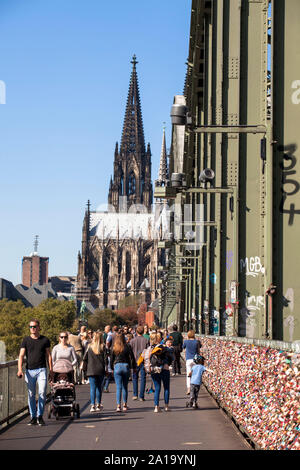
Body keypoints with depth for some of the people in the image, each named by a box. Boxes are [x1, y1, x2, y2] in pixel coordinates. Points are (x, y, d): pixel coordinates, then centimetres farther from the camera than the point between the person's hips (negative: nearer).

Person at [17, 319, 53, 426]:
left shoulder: (45, 340, 7)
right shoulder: (26, 340, 6)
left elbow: (48, 355, 11)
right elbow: (21, 355, 1)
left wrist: (51, 370, 5)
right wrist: (19, 369, -12)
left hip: (41, 369, -1)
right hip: (29, 370, 1)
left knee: (42, 393, -11)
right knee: (31, 394, 4)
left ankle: (40, 416, 0)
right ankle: (33, 417, 12)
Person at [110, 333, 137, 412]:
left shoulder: (114, 348, -2)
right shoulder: (127, 347, -4)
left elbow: (111, 359, 4)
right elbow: (132, 358, -1)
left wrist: (112, 368, 17)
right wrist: (134, 367, 9)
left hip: (117, 367, 0)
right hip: (126, 366, 0)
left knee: (119, 387, 1)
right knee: (125, 387, 13)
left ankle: (118, 405, -8)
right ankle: (125, 405, 15)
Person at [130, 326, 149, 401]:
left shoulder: (132, 341, -2)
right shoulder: (146, 340, -2)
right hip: (144, 361, 0)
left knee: (135, 378, 14)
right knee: (143, 379, 3)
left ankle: (135, 395, 7)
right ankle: (141, 396, 1)